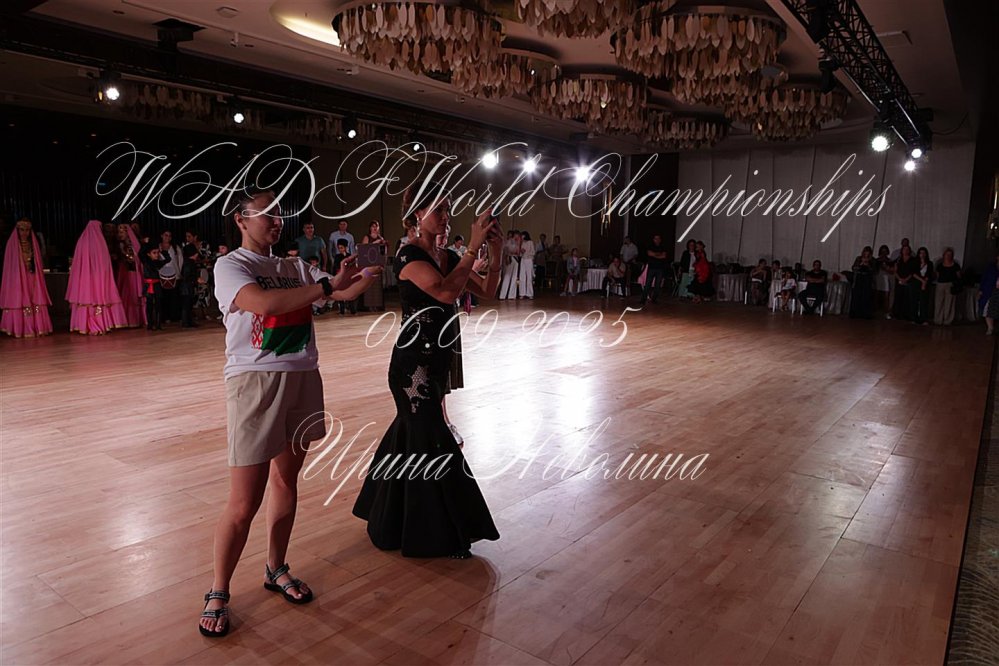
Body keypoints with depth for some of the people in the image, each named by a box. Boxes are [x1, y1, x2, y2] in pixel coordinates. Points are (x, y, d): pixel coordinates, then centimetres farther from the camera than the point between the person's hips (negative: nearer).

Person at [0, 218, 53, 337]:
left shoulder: (33, 243, 13)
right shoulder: (12, 243, 3)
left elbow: (38, 262, 14)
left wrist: (38, 272, 5)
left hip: (32, 278, 3)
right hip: (18, 278, -3)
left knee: (35, 301, -2)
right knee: (19, 301, -6)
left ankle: (36, 327, 0)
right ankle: (19, 329, -5)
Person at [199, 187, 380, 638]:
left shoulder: (296, 268, 13)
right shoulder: (229, 265, -5)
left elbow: (346, 292, 5)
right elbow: (264, 303, -25)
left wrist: (375, 271, -14)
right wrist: (328, 286, -22)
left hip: (303, 379, 6)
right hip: (256, 382, -6)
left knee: (286, 480, 16)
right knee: (244, 503, -2)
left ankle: (275, 570, 35)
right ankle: (218, 593, 18)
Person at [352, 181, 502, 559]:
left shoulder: (448, 257, 9)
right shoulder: (410, 256, -15)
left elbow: (487, 292, 5)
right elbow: (446, 292, -31)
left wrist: (495, 253, -7)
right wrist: (474, 246, -26)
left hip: (437, 360, 9)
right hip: (413, 362, -9)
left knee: (410, 436, 21)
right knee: (432, 443, -1)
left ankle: (391, 523, 41)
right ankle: (440, 533, 15)